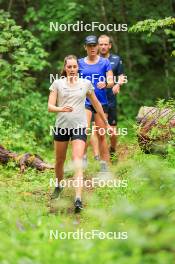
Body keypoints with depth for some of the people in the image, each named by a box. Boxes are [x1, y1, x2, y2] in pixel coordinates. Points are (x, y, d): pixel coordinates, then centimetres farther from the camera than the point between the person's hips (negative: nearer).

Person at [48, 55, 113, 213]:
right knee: (60, 161, 14)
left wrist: (106, 124, 21)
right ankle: (59, 186, 43)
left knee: (77, 161, -16)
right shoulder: (57, 84, 2)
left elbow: (96, 104, 16)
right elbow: (50, 106, -4)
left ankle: (78, 199, -25)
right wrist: (61, 108, -26)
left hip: (79, 127, -1)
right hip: (61, 126, 1)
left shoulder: (86, 84, 4)